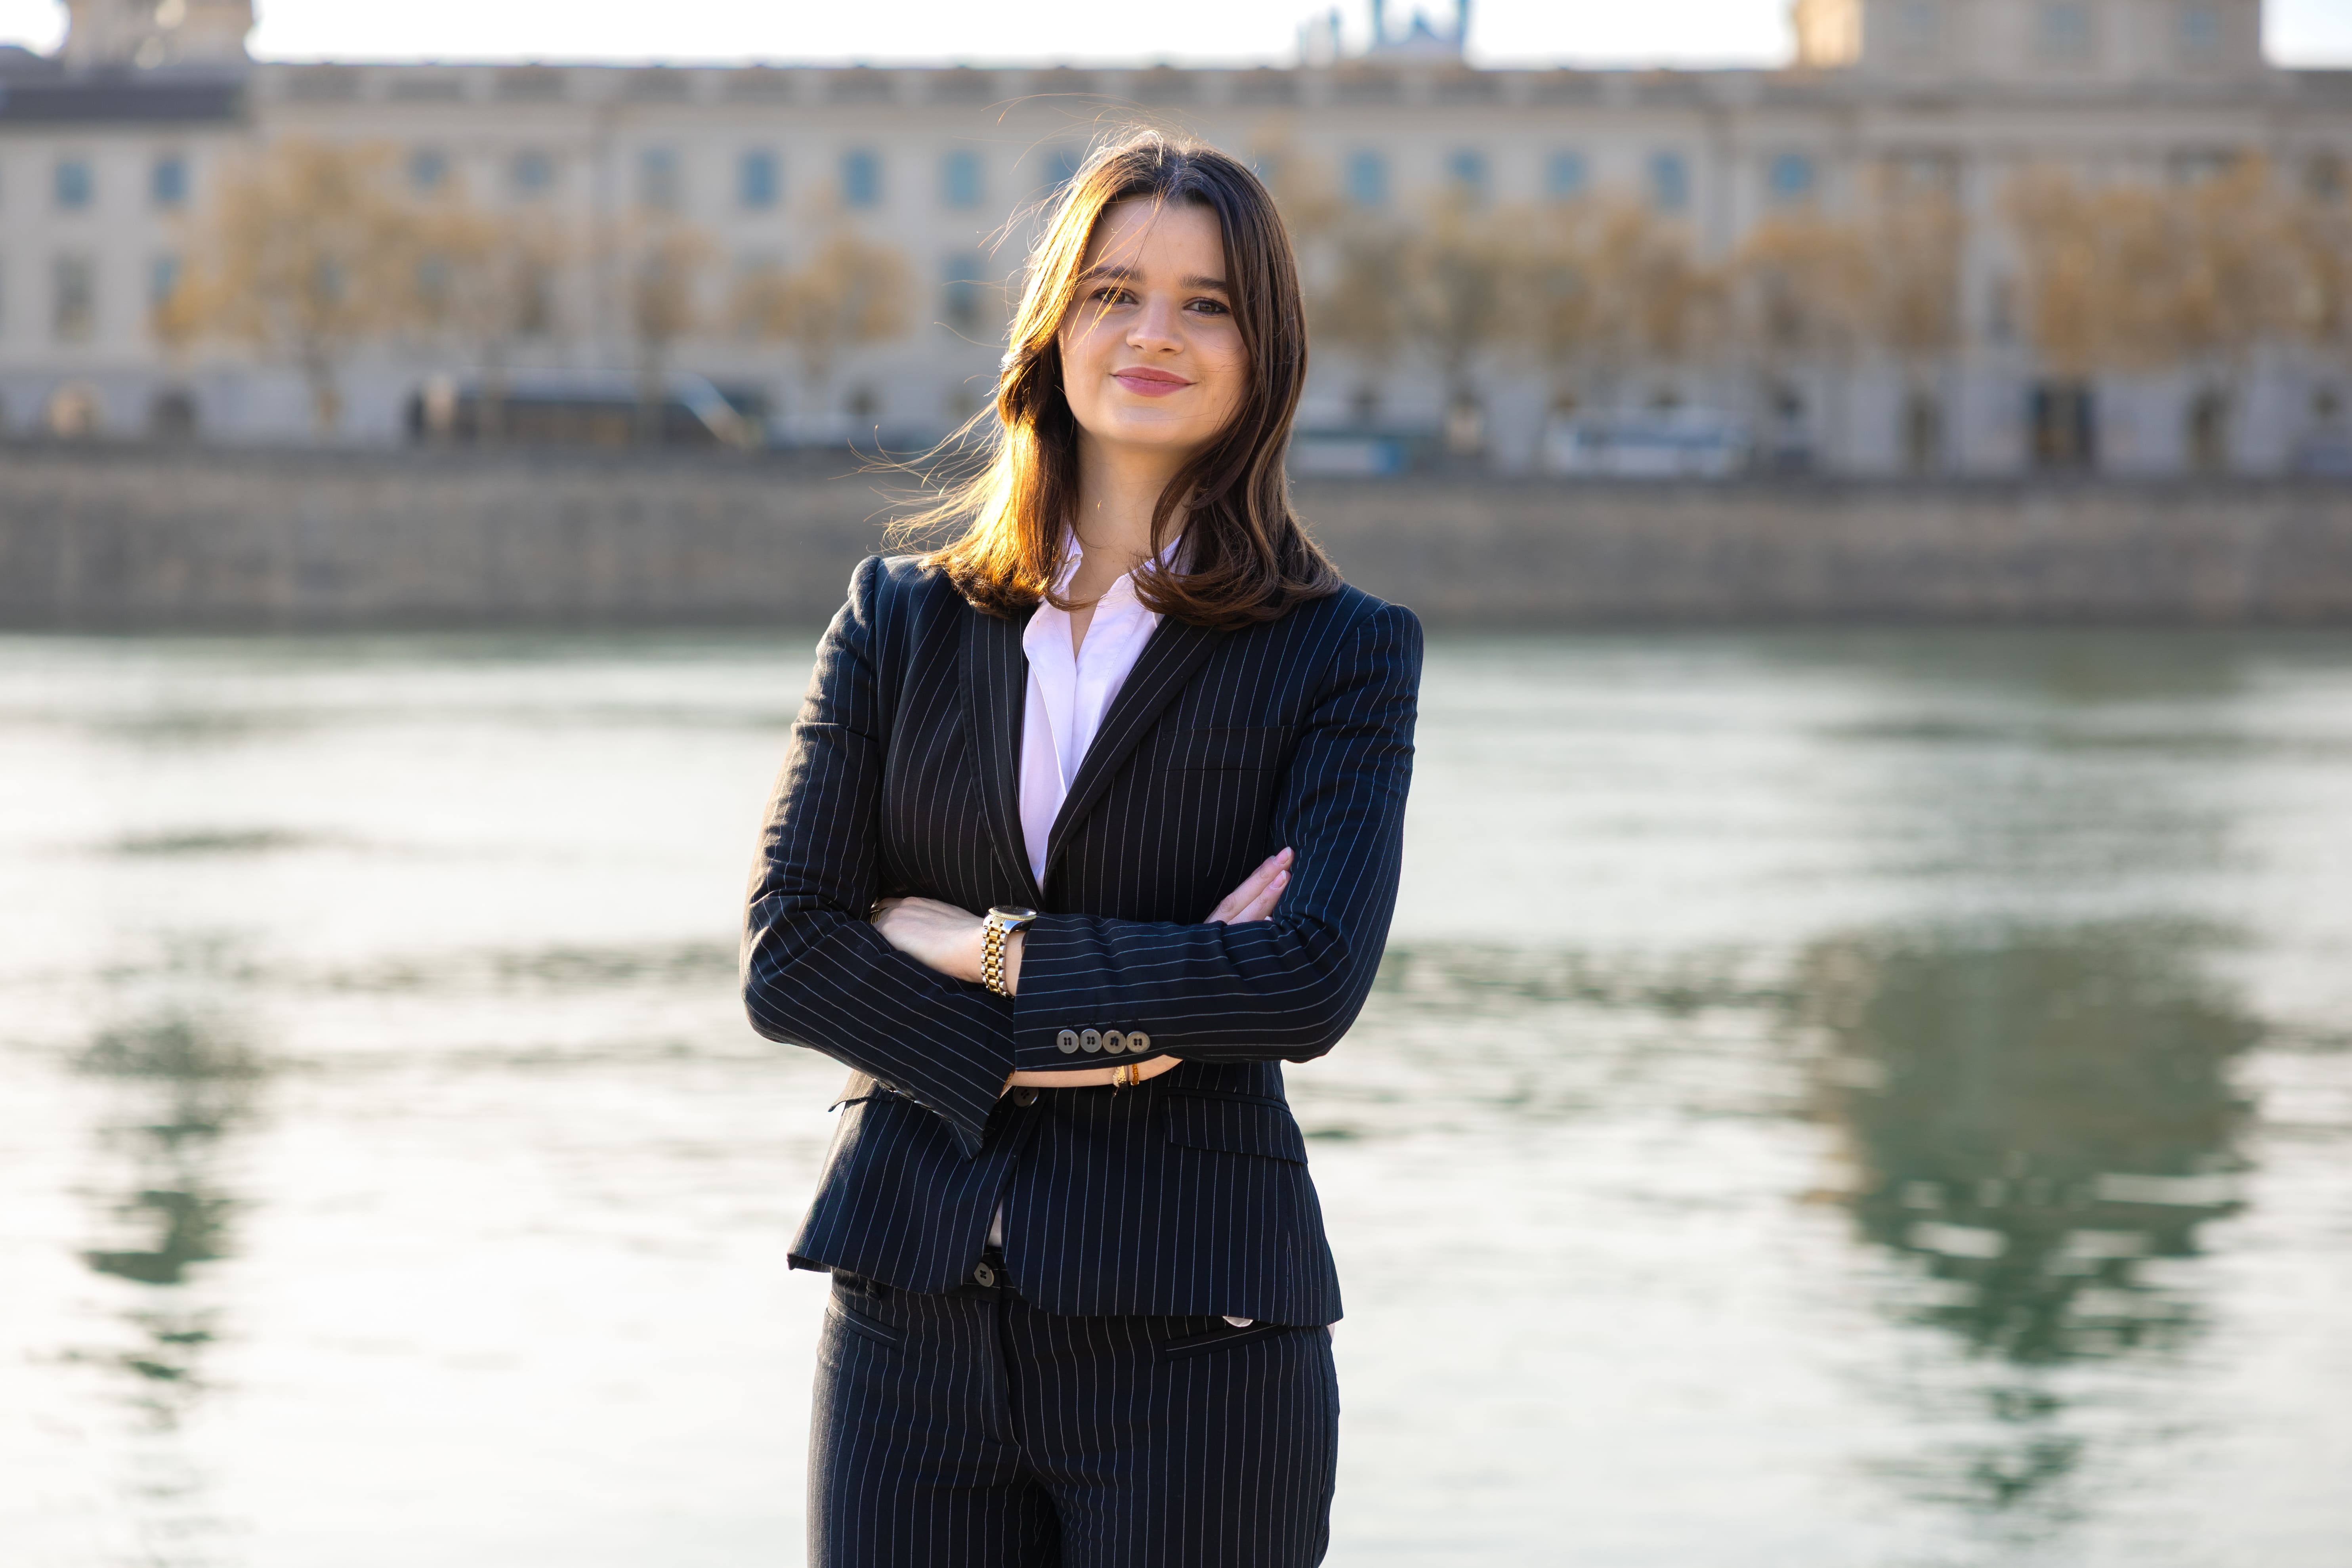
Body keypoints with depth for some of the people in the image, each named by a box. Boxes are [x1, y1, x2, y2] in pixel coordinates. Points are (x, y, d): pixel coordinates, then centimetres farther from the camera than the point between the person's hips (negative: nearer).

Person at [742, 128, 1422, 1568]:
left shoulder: (1344, 652, 2)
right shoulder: (902, 620, 10)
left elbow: (1315, 982, -12)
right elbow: (786, 953, 1)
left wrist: (991, 951, -9)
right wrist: (1034, 1057, -12)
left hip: (1190, 1336, -2)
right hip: (915, 1320, 2)